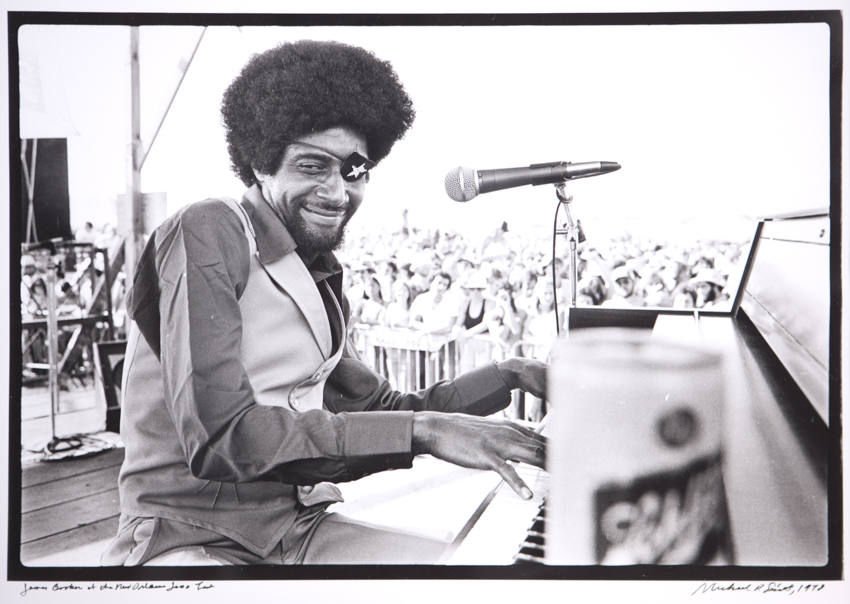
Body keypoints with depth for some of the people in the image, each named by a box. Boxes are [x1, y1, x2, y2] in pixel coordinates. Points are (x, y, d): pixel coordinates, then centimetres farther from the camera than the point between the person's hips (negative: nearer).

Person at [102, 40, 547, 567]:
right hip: (188, 539, -8)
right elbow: (219, 436, -24)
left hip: (299, 529, 8)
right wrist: (422, 429, -25)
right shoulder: (207, 233, -12)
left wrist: (511, 376, 10)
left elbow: (379, 408, 21)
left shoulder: (322, 277, 14)